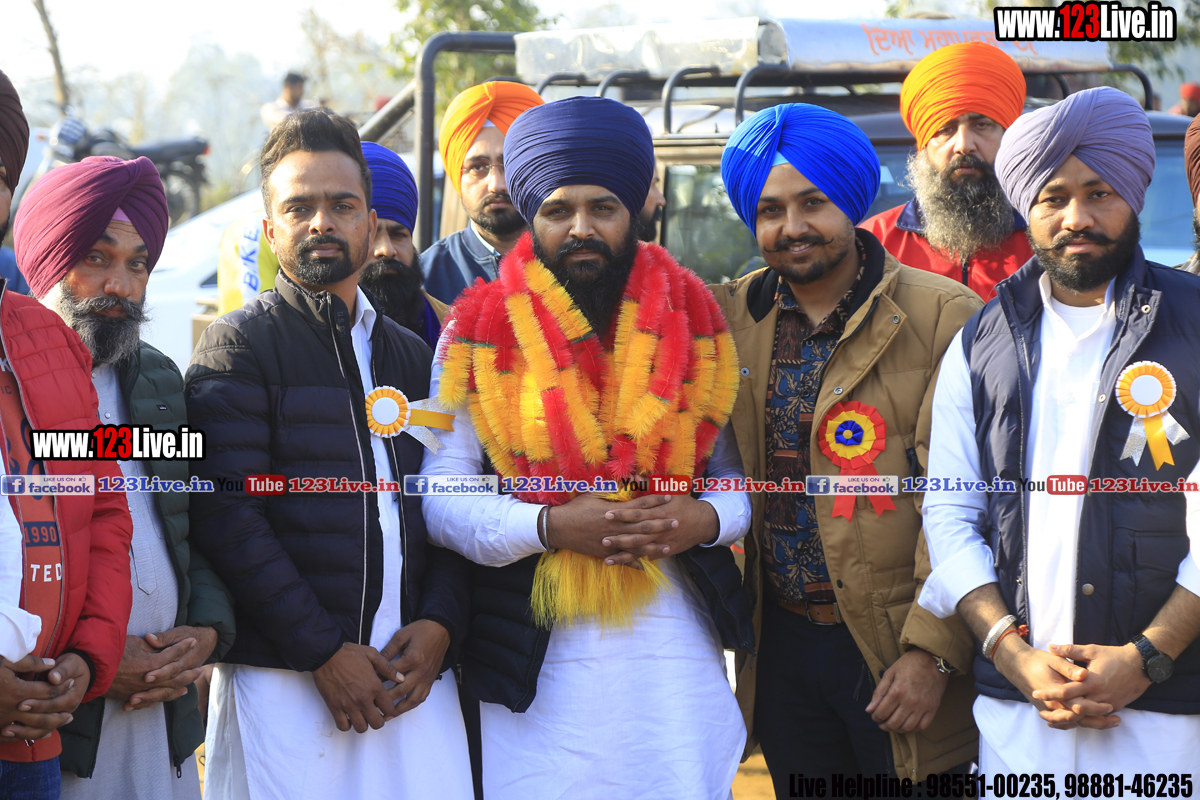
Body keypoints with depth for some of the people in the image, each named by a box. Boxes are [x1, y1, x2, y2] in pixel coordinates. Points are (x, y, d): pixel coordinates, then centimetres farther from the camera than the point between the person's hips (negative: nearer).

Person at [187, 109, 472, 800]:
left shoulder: (411, 355, 18)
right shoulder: (238, 346, 1)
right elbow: (229, 516, -8)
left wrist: (441, 623, -4)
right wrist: (324, 651, -13)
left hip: (411, 673, 4)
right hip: (282, 678, -4)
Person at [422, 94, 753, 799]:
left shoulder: (693, 322, 9)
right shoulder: (481, 335, 3)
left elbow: (742, 476, 10)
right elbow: (439, 496, -3)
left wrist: (703, 518, -11)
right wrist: (551, 525, -16)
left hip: (679, 646, 2)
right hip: (538, 655, -2)